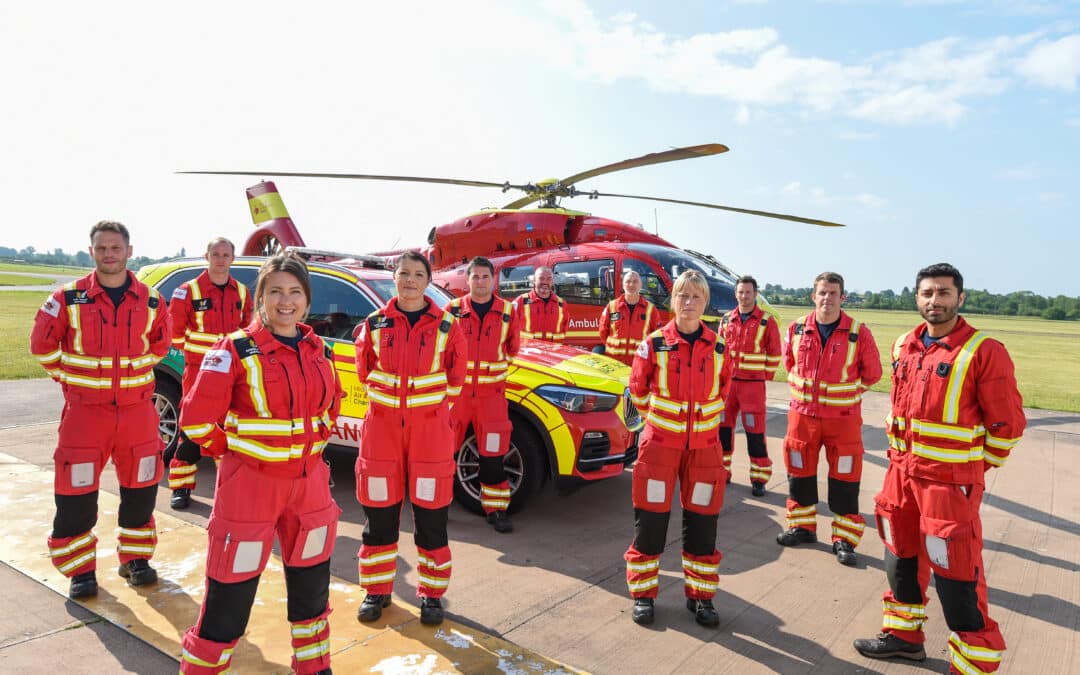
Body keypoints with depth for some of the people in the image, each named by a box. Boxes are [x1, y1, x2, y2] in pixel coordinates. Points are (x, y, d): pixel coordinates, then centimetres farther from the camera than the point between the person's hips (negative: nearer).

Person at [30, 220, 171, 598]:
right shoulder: (69, 298, -5)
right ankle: (81, 569, 18)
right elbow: (42, 344, 5)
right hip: (85, 409, -2)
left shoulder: (150, 302, 1)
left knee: (140, 489, 10)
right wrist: (68, 377, 4)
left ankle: (135, 558, 27)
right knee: (77, 493, 2)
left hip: (137, 408, 2)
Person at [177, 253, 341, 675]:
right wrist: (232, 451, -3)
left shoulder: (320, 352, 4)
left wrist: (312, 445, 9)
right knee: (230, 594, 3)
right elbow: (196, 418, -12)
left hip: (309, 482, 6)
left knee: (312, 585, 20)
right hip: (250, 484, -5)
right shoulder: (236, 349, -12)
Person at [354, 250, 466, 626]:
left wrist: (434, 405, 5)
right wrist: (387, 399, 9)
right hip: (382, 426, 2)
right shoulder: (375, 324, 4)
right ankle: (377, 590, 26)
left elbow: (455, 378, 6)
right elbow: (364, 370, 12)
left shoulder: (446, 327, 0)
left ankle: (431, 594, 21)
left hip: (430, 429, -1)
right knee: (379, 513, 9)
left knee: (431, 516, 5)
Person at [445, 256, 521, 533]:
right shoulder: (453, 309, 0)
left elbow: (513, 347, 17)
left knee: (492, 453, 5)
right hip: (456, 390, 0)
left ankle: (495, 509, 17)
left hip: (491, 392, 1)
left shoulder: (507, 311, 4)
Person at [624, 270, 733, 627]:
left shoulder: (718, 347, 1)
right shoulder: (654, 344, -7)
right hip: (660, 443, -2)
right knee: (650, 519, 3)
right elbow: (638, 389, 5)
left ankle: (700, 595, 26)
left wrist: (702, 417, 12)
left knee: (702, 521, 9)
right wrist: (656, 417, 9)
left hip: (703, 445, 2)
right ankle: (643, 593, 20)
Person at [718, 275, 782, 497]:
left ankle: (759, 478, 7)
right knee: (723, 426, 9)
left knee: (755, 432, -3)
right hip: (727, 381, 4)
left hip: (753, 383, -4)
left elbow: (774, 354, 0)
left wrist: (765, 376, -1)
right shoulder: (726, 320, 8)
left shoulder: (767, 322, -4)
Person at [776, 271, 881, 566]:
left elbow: (872, 373, 4)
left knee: (844, 479, 3)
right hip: (802, 414, 3)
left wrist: (845, 392, 6)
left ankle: (844, 539, 16)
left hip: (843, 417, -3)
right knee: (799, 473, 12)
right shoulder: (797, 329, -1)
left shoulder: (859, 333, -9)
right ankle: (802, 527, 29)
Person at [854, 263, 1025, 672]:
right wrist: (900, 454, 16)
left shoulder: (984, 351, -14)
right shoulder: (904, 347, 6)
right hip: (902, 472, 7)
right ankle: (904, 635, 38)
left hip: (951, 480, -7)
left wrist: (975, 466, 1)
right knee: (901, 557, 19)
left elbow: (1007, 423, -8)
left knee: (956, 576, -1)